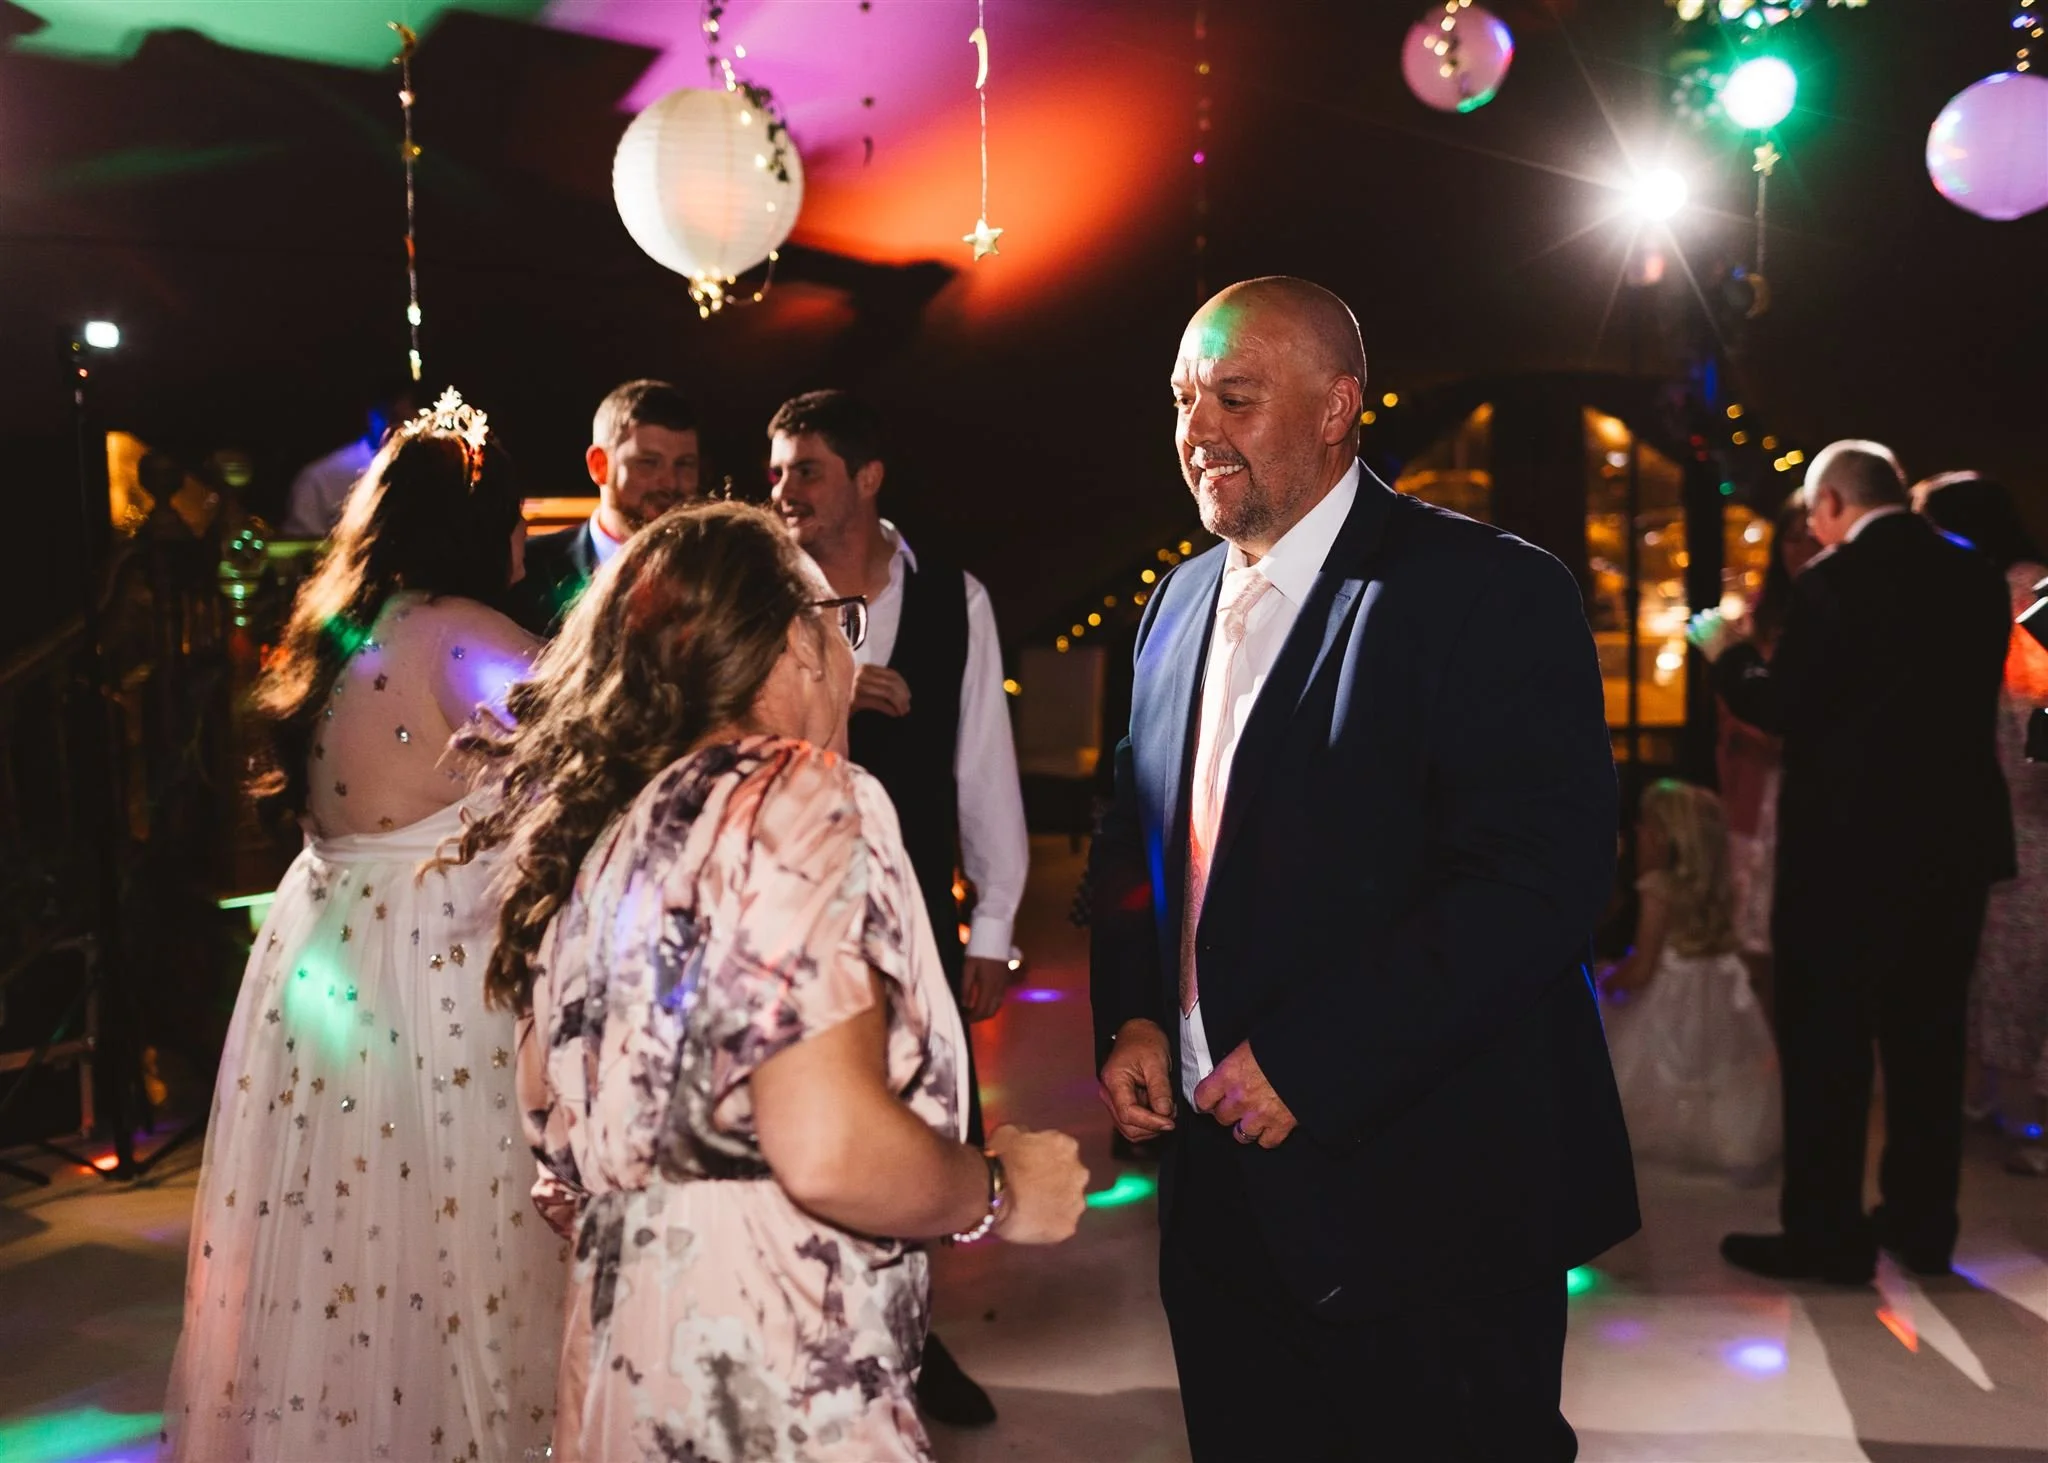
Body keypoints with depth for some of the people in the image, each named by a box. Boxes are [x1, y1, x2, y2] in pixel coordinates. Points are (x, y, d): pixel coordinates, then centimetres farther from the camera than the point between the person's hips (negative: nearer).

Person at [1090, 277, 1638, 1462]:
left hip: (1424, 1201, -6)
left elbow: (1540, 878, -21)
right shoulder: (1183, 601, 10)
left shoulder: (1487, 593, -13)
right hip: (1226, 1186, 7)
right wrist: (1131, 1019, 1)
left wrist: (1306, 1064, -22)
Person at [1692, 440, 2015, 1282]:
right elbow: (1960, 698, 16)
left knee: (1827, 1043, 2)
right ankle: (1923, 1225, 24)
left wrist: (1726, 654, 3)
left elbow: (1785, 709, -14)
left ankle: (1826, 1236, 7)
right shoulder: (1976, 578, 7)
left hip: (1851, 842, -7)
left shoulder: (1833, 581, -15)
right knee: (1928, 1038, 15)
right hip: (1955, 837, 7)